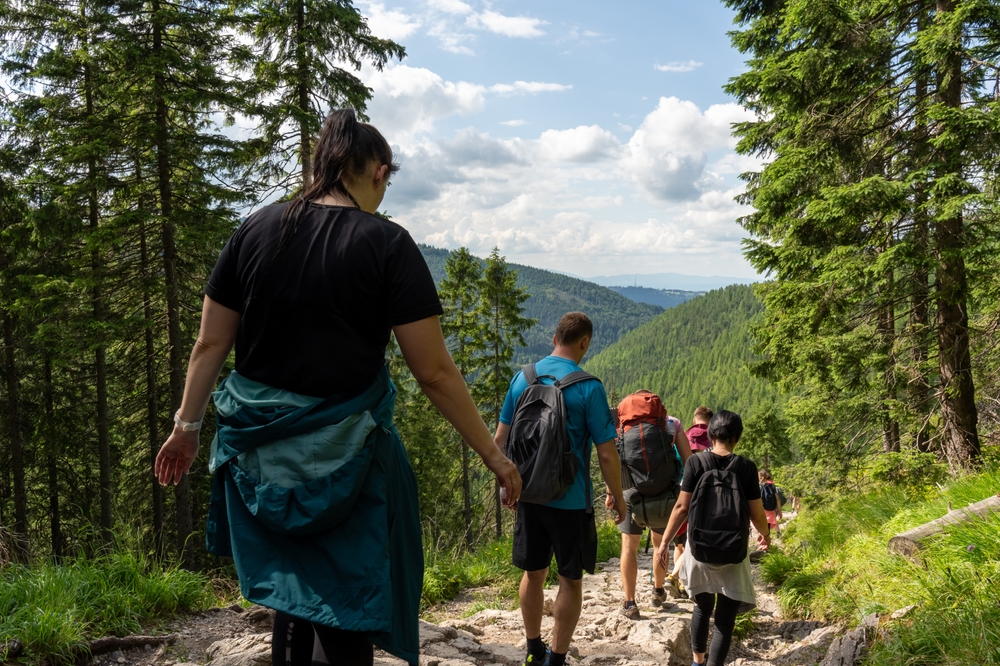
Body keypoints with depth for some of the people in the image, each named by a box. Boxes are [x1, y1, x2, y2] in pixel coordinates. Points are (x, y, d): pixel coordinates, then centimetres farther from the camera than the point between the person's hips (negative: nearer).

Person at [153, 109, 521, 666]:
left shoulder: (256, 231, 2)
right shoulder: (387, 244, -10)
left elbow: (210, 343, 5)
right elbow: (434, 371, -12)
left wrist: (187, 425, 18)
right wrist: (493, 455, -3)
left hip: (259, 447, 4)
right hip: (343, 450, -4)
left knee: (290, 589, 22)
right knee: (348, 601, 12)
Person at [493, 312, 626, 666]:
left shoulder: (522, 378, 0)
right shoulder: (588, 387, -14)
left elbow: (500, 439, 5)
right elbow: (606, 454, -13)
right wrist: (618, 496, 1)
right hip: (571, 500, -5)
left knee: (533, 572, 18)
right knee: (571, 580, 9)